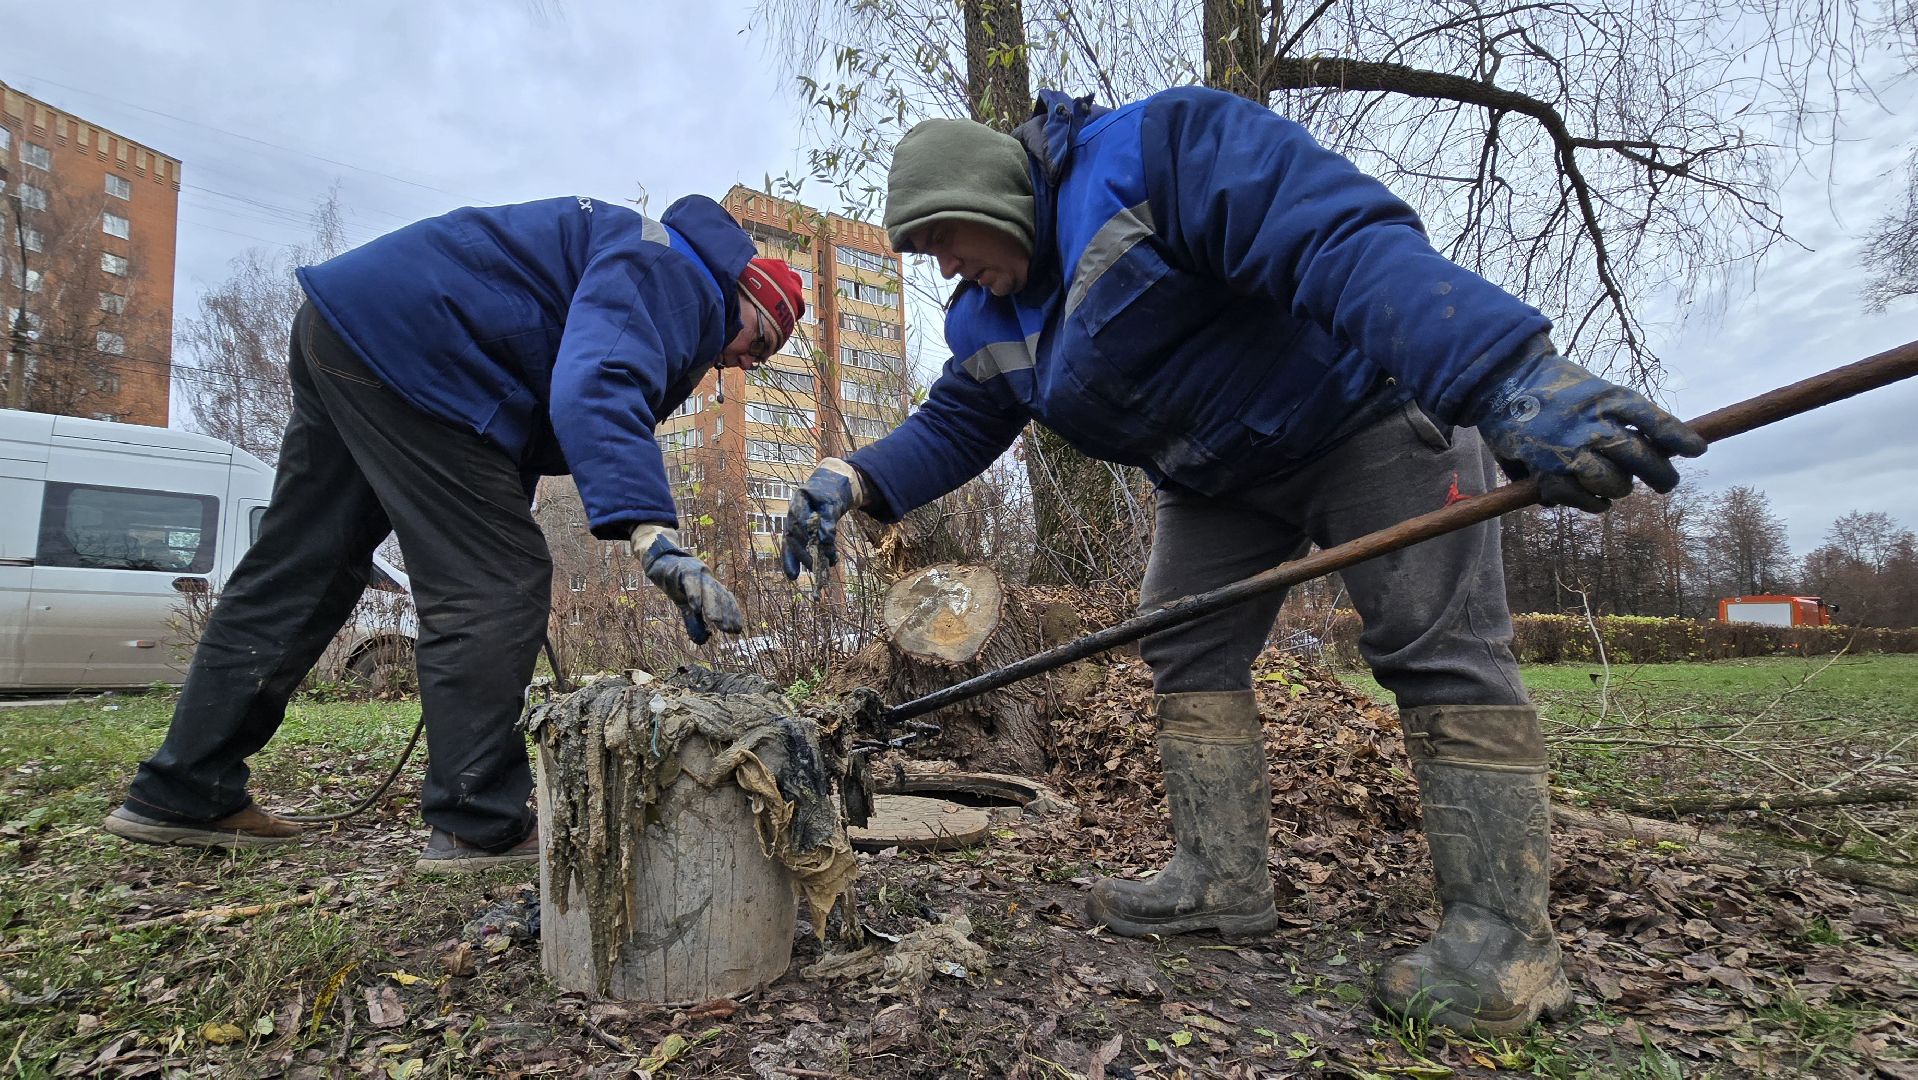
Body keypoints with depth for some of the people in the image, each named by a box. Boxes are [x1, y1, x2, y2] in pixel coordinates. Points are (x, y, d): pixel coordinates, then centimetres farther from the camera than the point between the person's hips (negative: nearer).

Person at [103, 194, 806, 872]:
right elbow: (597, 385, -32)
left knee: (297, 576, 13)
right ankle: (479, 826, -6)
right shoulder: (665, 273, -9)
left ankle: (181, 796, 23)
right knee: (496, 581, -10)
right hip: (402, 347, -11)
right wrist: (653, 535, -42)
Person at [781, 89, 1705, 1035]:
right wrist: (856, 479, -13)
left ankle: (1505, 936, -3)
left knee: (1438, 649, -10)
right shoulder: (989, 321, 1)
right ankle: (1220, 879, 12)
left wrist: (1512, 373, -48)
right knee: (1184, 652, 3)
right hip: (1222, 476, 8)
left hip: (1371, 409, -7)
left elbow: (1347, 239, -36)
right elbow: (952, 428, 7)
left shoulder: (1158, 146, -25)